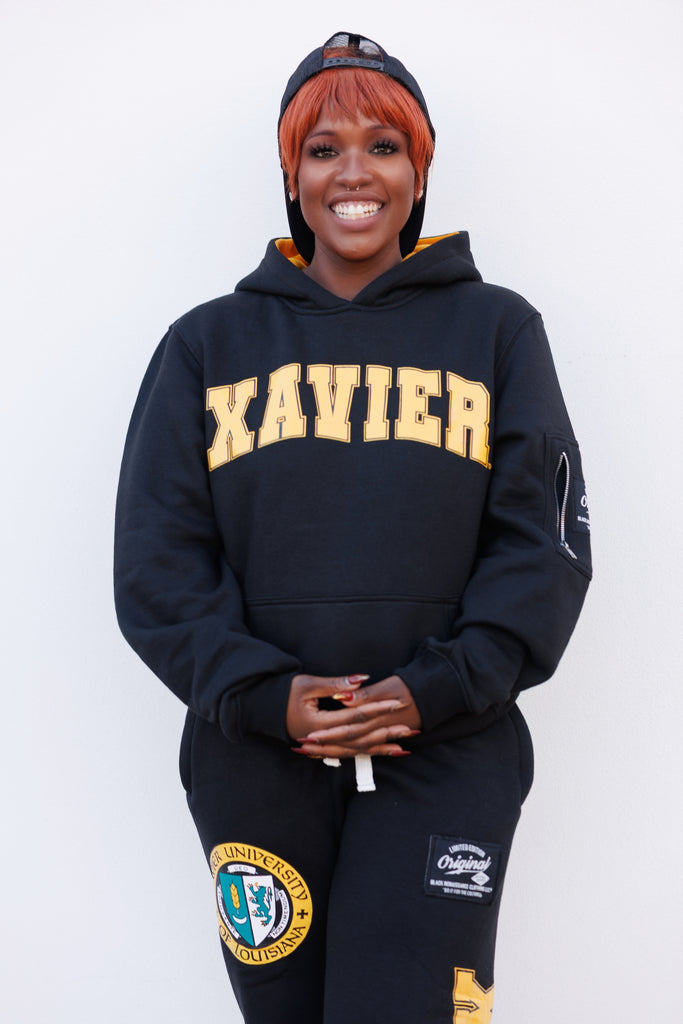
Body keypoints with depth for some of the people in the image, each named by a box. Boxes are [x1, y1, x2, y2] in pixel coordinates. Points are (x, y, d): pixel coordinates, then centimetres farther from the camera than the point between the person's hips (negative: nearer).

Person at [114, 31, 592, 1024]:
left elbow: (544, 542, 1)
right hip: (256, 753, 2)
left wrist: (436, 690, -11)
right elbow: (157, 558, 3)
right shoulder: (208, 343, 10)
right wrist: (264, 694, -10)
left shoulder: (498, 329, 7)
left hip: (447, 755, -1)